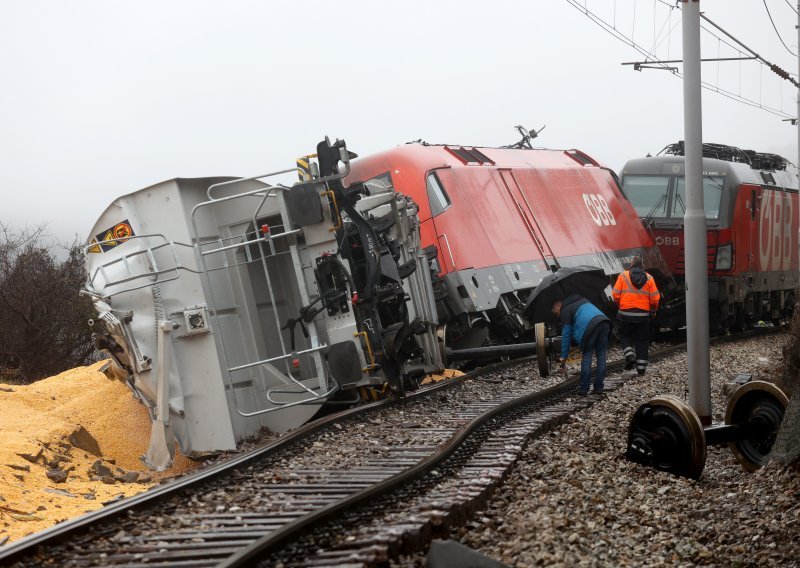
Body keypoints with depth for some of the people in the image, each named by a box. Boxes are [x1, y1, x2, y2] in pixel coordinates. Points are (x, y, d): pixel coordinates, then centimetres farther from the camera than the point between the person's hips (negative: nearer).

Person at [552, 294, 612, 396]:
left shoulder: (565, 311, 13)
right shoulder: (582, 300, 36)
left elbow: (566, 335, 10)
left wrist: (563, 356, 14)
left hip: (590, 326, -6)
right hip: (604, 322, 6)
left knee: (586, 357, 4)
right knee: (601, 356, 11)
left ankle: (584, 390, 5)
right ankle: (599, 388, 12)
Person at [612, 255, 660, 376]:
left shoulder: (623, 276, -2)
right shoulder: (649, 278, 2)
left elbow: (615, 295, -5)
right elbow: (655, 299, -1)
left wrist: (619, 304, 14)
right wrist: (653, 310, 17)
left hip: (625, 314, -1)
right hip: (643, 315, 1)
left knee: (625, 336, 18)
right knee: (642, 341, 10)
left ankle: (629, 355, -6)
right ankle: (641, 368, 9)